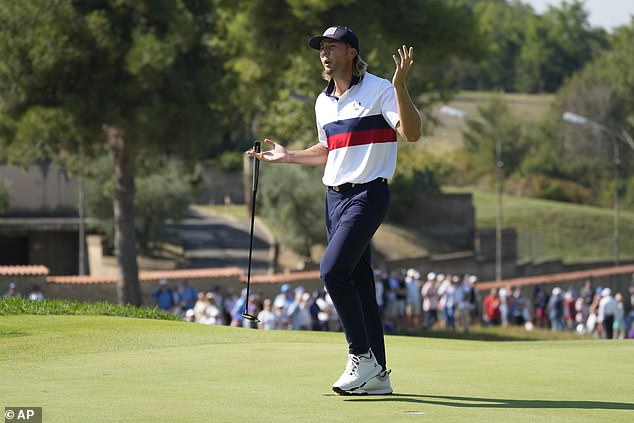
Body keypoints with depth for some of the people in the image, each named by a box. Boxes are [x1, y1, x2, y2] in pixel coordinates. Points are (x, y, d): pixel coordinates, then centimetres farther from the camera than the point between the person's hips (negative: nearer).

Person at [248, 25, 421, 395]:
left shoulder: (379, 90, -7)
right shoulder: (323, 102, 16)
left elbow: (412, 133, -20)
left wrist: (400, 86, -30)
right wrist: (287, 156, 26)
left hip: (368, 194, -8)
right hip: (335, 197, 8)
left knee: (333, 271, -22)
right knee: (359, 285, 6)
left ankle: (362, 355, -11)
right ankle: (378, 374, 8)